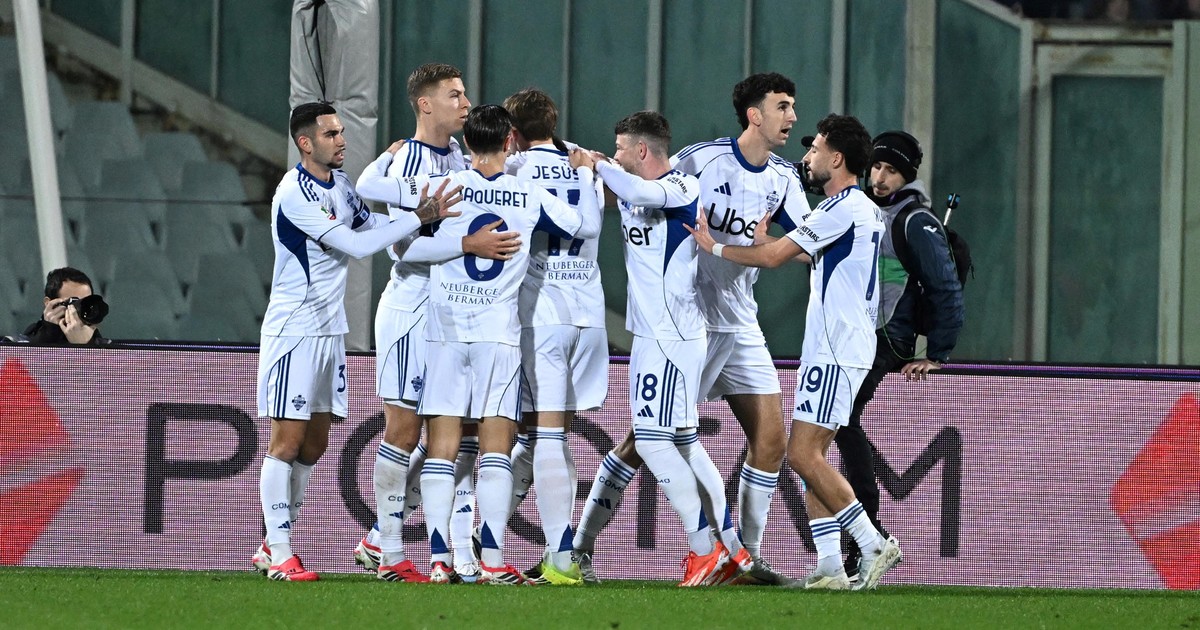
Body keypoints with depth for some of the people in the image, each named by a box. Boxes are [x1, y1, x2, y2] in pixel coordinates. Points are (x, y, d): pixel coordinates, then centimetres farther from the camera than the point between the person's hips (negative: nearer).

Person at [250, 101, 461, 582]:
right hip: (293, 330, -8)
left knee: (314, 445, 10)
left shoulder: (341, 184, 9)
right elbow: (355, 245, -22)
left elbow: (373, 228, 18)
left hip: (330, 329, 8)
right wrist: (419, 218, -23)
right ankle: (279, 554, -4)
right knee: (287, 441, -7)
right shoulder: (294, 194, -18)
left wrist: (424, 214, 2)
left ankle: (273, 545, 18)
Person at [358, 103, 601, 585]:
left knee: (442, 448, 2)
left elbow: (367, 187, 1)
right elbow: (588, 226, 13)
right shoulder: (531, 197, 1)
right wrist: (585, 174, 28)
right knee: (495, 447, -1)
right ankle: (493, 561, -9)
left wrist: (388, 156, 21)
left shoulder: (444, 187, -1)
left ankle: (438, 560, -3)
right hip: (499, 332, 0)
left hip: (446, 330, 0)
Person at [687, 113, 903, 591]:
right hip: (832, 349, 10)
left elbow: (773, 256, -13)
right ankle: (829, 568, 2)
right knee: (809, 456, 6)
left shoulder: (843, 208, -14)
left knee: (803, 455, -13)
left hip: (837, 352, -10)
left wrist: (715, 247, 0)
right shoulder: (865, 209, 17)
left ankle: (873, 544, -12)